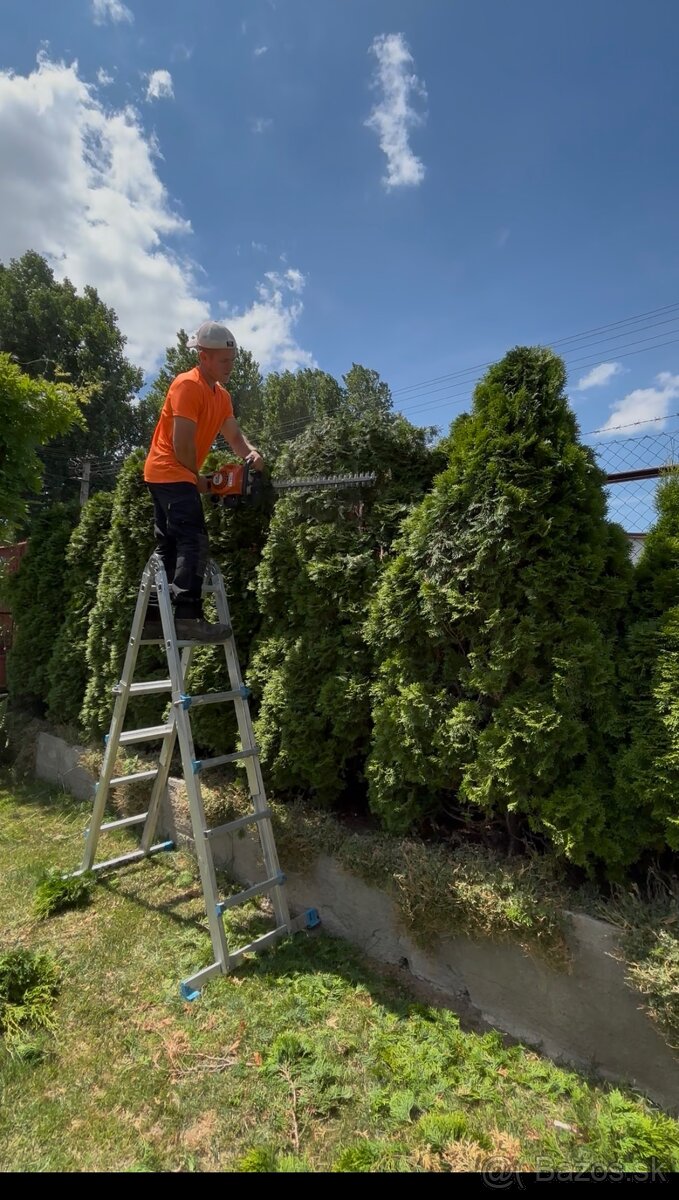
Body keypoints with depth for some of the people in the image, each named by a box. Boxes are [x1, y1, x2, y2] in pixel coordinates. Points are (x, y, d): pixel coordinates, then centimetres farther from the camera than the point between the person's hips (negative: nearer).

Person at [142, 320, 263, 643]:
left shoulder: (221, 395, 15)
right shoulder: (187, 385, -14)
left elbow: (234, 436, 8)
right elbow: (182, 443, -20)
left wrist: (251, 454, -12)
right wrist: (198, 478, -8)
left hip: (175, 476, 10)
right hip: (170, 473, -10)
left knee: (169, 547, 9)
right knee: (194, 541, -19)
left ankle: (153, 617, 14)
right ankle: (188, 616, -25)